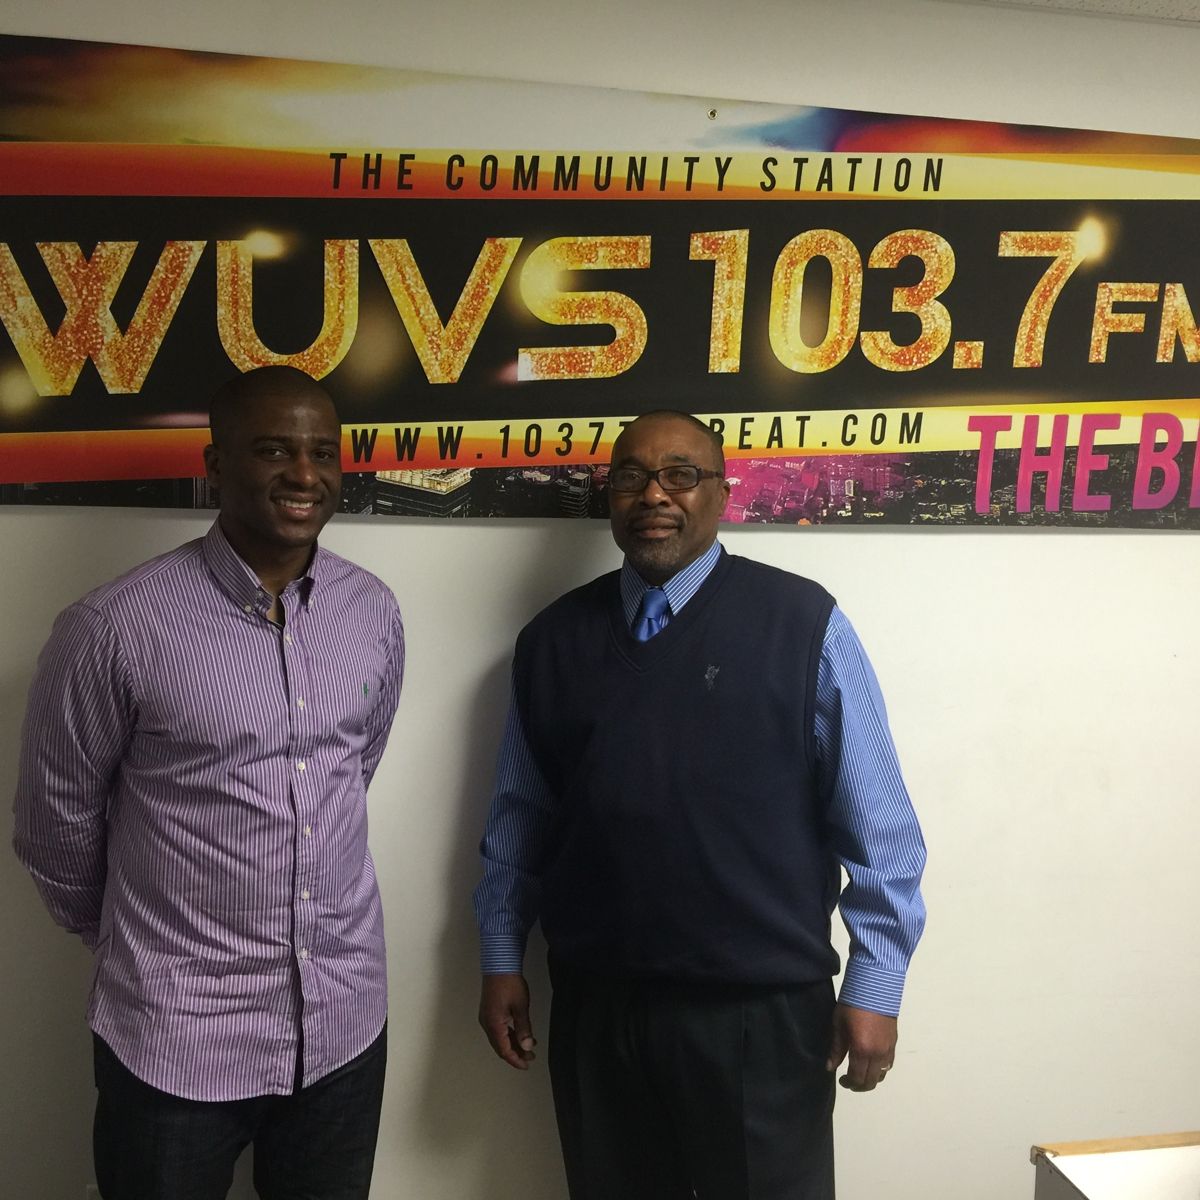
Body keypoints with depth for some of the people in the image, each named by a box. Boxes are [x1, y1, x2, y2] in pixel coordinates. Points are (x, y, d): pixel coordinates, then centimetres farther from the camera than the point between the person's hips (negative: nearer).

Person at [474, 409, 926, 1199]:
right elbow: (520, 814, 10)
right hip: (594, 1010, 4)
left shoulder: (803, 622, -8)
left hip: (762, 1014, -3)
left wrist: (873, 982, -8)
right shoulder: (554, 638, 4)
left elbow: (875, 822, -7)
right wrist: (502, 959, 11)